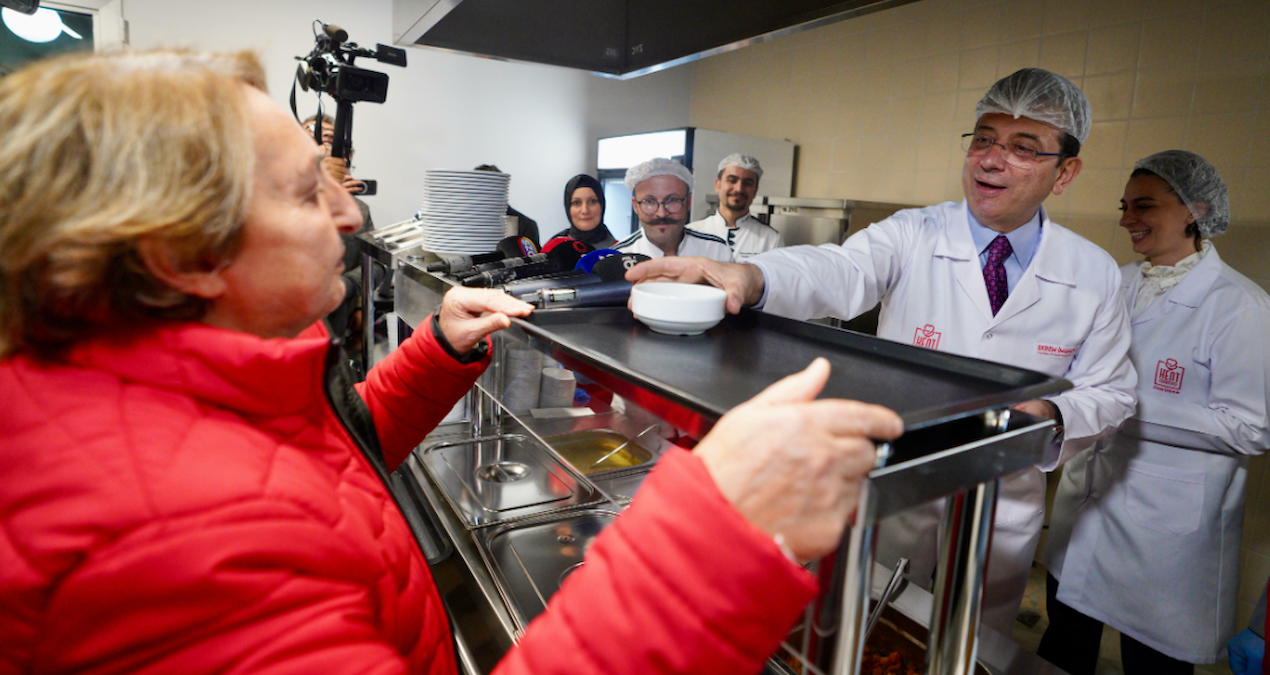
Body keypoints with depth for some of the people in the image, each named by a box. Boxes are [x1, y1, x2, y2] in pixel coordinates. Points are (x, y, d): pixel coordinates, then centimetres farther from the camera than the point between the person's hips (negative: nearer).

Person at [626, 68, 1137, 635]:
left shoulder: (1095, 274, -3)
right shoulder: (912, 236, -10)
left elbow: (1110, 394, 3)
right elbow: (838, 271, -30)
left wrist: (1049, 415, -20)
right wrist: (750, 277, -52)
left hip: (1003, 521, 2)